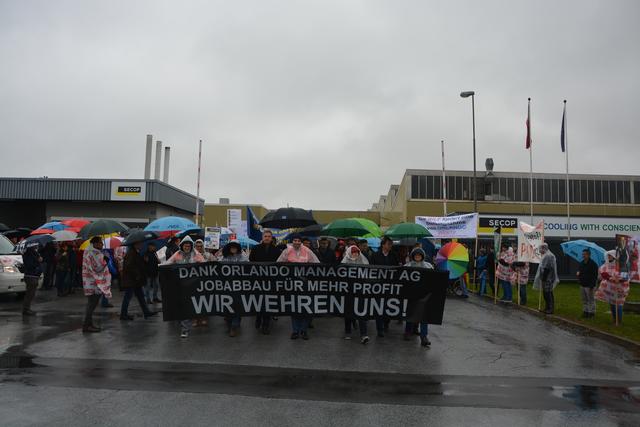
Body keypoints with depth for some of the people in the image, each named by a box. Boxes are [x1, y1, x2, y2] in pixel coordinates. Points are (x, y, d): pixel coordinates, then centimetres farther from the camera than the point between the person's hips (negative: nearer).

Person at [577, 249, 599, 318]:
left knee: (591, 300, 0)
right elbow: (579, 270, 26)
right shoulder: (581, 263, 11)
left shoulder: (593, 264, -12)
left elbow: (595, 276, -15)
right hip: (582, 285, 7)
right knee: (584, 300, 12)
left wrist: (592, 286, -19)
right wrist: (578, 273, 0)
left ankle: (591, 312, 8)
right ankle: (585, 311, 20)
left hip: (589, 286, -7)